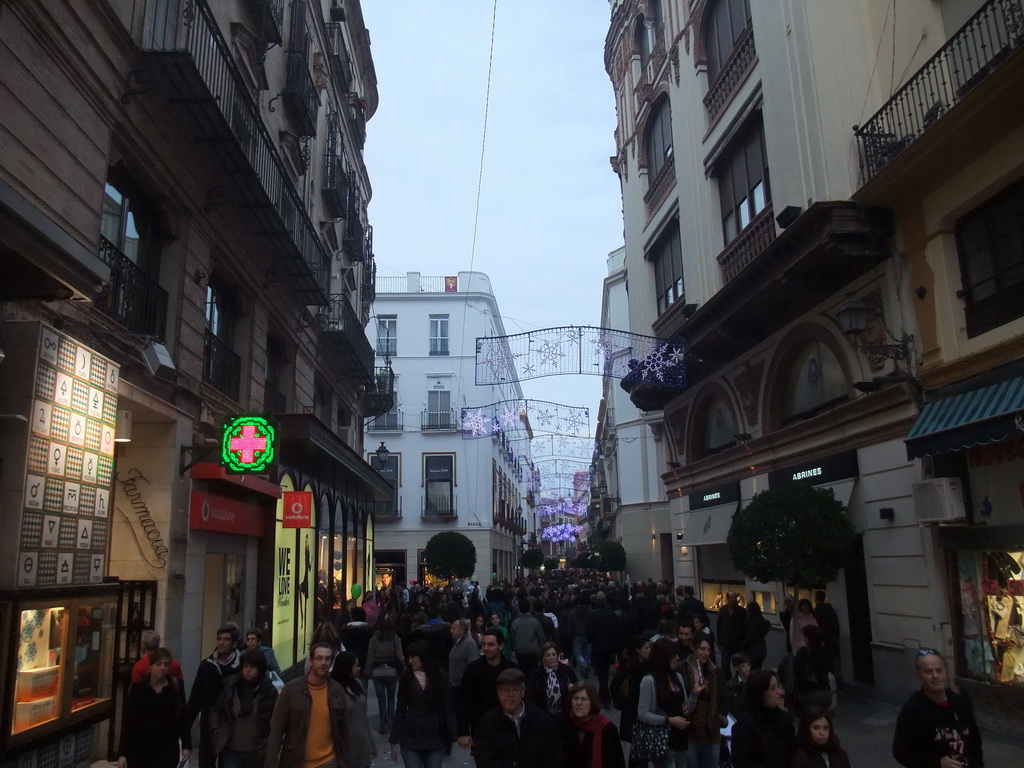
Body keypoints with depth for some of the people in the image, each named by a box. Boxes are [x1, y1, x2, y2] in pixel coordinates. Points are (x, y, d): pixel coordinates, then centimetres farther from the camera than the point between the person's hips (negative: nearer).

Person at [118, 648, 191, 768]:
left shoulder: (176, 688, -1)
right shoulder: (137, 688, -4)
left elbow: (183, 717, 2)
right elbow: (128, 721, -3)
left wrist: (186, 745, -3)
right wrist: (123, 752, -7)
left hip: (168, 750, 0)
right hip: (140, 750, 1)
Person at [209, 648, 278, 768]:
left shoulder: (269, 692, -8)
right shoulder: (231, 686, -2)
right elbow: (216, 711, 13)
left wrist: (268, 748, -6)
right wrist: (216, 730, 3)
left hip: (256, 753, -1)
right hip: (231, 750, 1)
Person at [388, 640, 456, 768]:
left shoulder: (440, 676, -4)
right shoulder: (406, 678, -1)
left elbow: (447, 707, -2)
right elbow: (400, 710, 2)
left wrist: (452, 734, -9)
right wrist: (394, 740, 2)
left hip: (435, 739, 0)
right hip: (410, 739, 1)